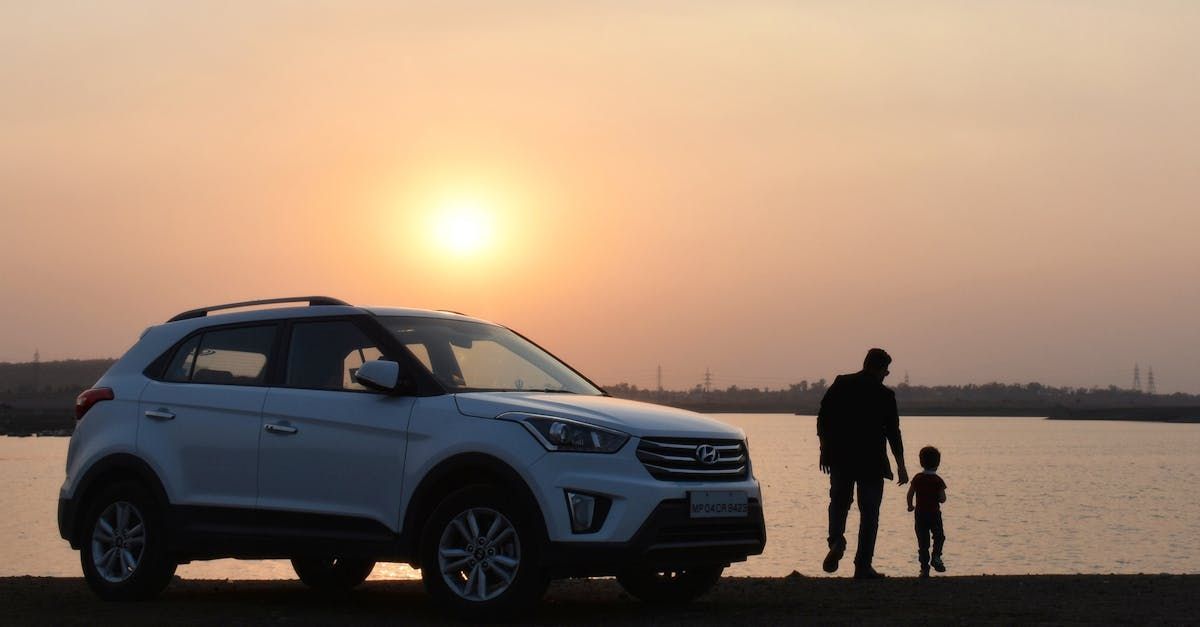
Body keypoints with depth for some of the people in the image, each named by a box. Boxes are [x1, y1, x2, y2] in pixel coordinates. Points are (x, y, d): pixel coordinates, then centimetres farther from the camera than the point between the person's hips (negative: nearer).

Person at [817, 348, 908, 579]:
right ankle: (863, 566, 3)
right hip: (872, 463, -2)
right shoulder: (885, 395, -4)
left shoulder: (841, 385, 2)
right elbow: (893, 432, -3)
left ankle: (836, 541, -11)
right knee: (869, 512, 5)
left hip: (840, 459, 2)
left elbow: (823, 419, 2)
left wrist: (825, 449, 10)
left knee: (839, 502, 18)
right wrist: (901, 465, 4)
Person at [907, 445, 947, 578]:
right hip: (934, 513, -2)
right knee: (939, 537, 15)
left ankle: (924, 567, 3)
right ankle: (936, 557, -7)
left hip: (920, 513, 2)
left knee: (922, 541, 5)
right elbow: (942, 498, -12)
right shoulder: (938, 480, -7)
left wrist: (910, 506, 13)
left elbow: (910, 494, -3)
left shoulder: (917, 478, -1)